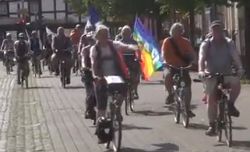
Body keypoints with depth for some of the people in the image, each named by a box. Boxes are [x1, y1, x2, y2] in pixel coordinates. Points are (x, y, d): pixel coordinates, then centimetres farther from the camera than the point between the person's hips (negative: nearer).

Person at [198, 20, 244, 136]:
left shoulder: (229, 43, 1)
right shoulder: (206, 44, -3)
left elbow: (235, 56, -13)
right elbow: (202, 58, -16)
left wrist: (240, 68, -32)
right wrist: (201, 71, -35)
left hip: (226, 74, 1)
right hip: (211, 75, -1)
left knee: (236, 83, -29)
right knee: (211, 99, -11)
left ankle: (231, 105, -5)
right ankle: (212, 125, -1)